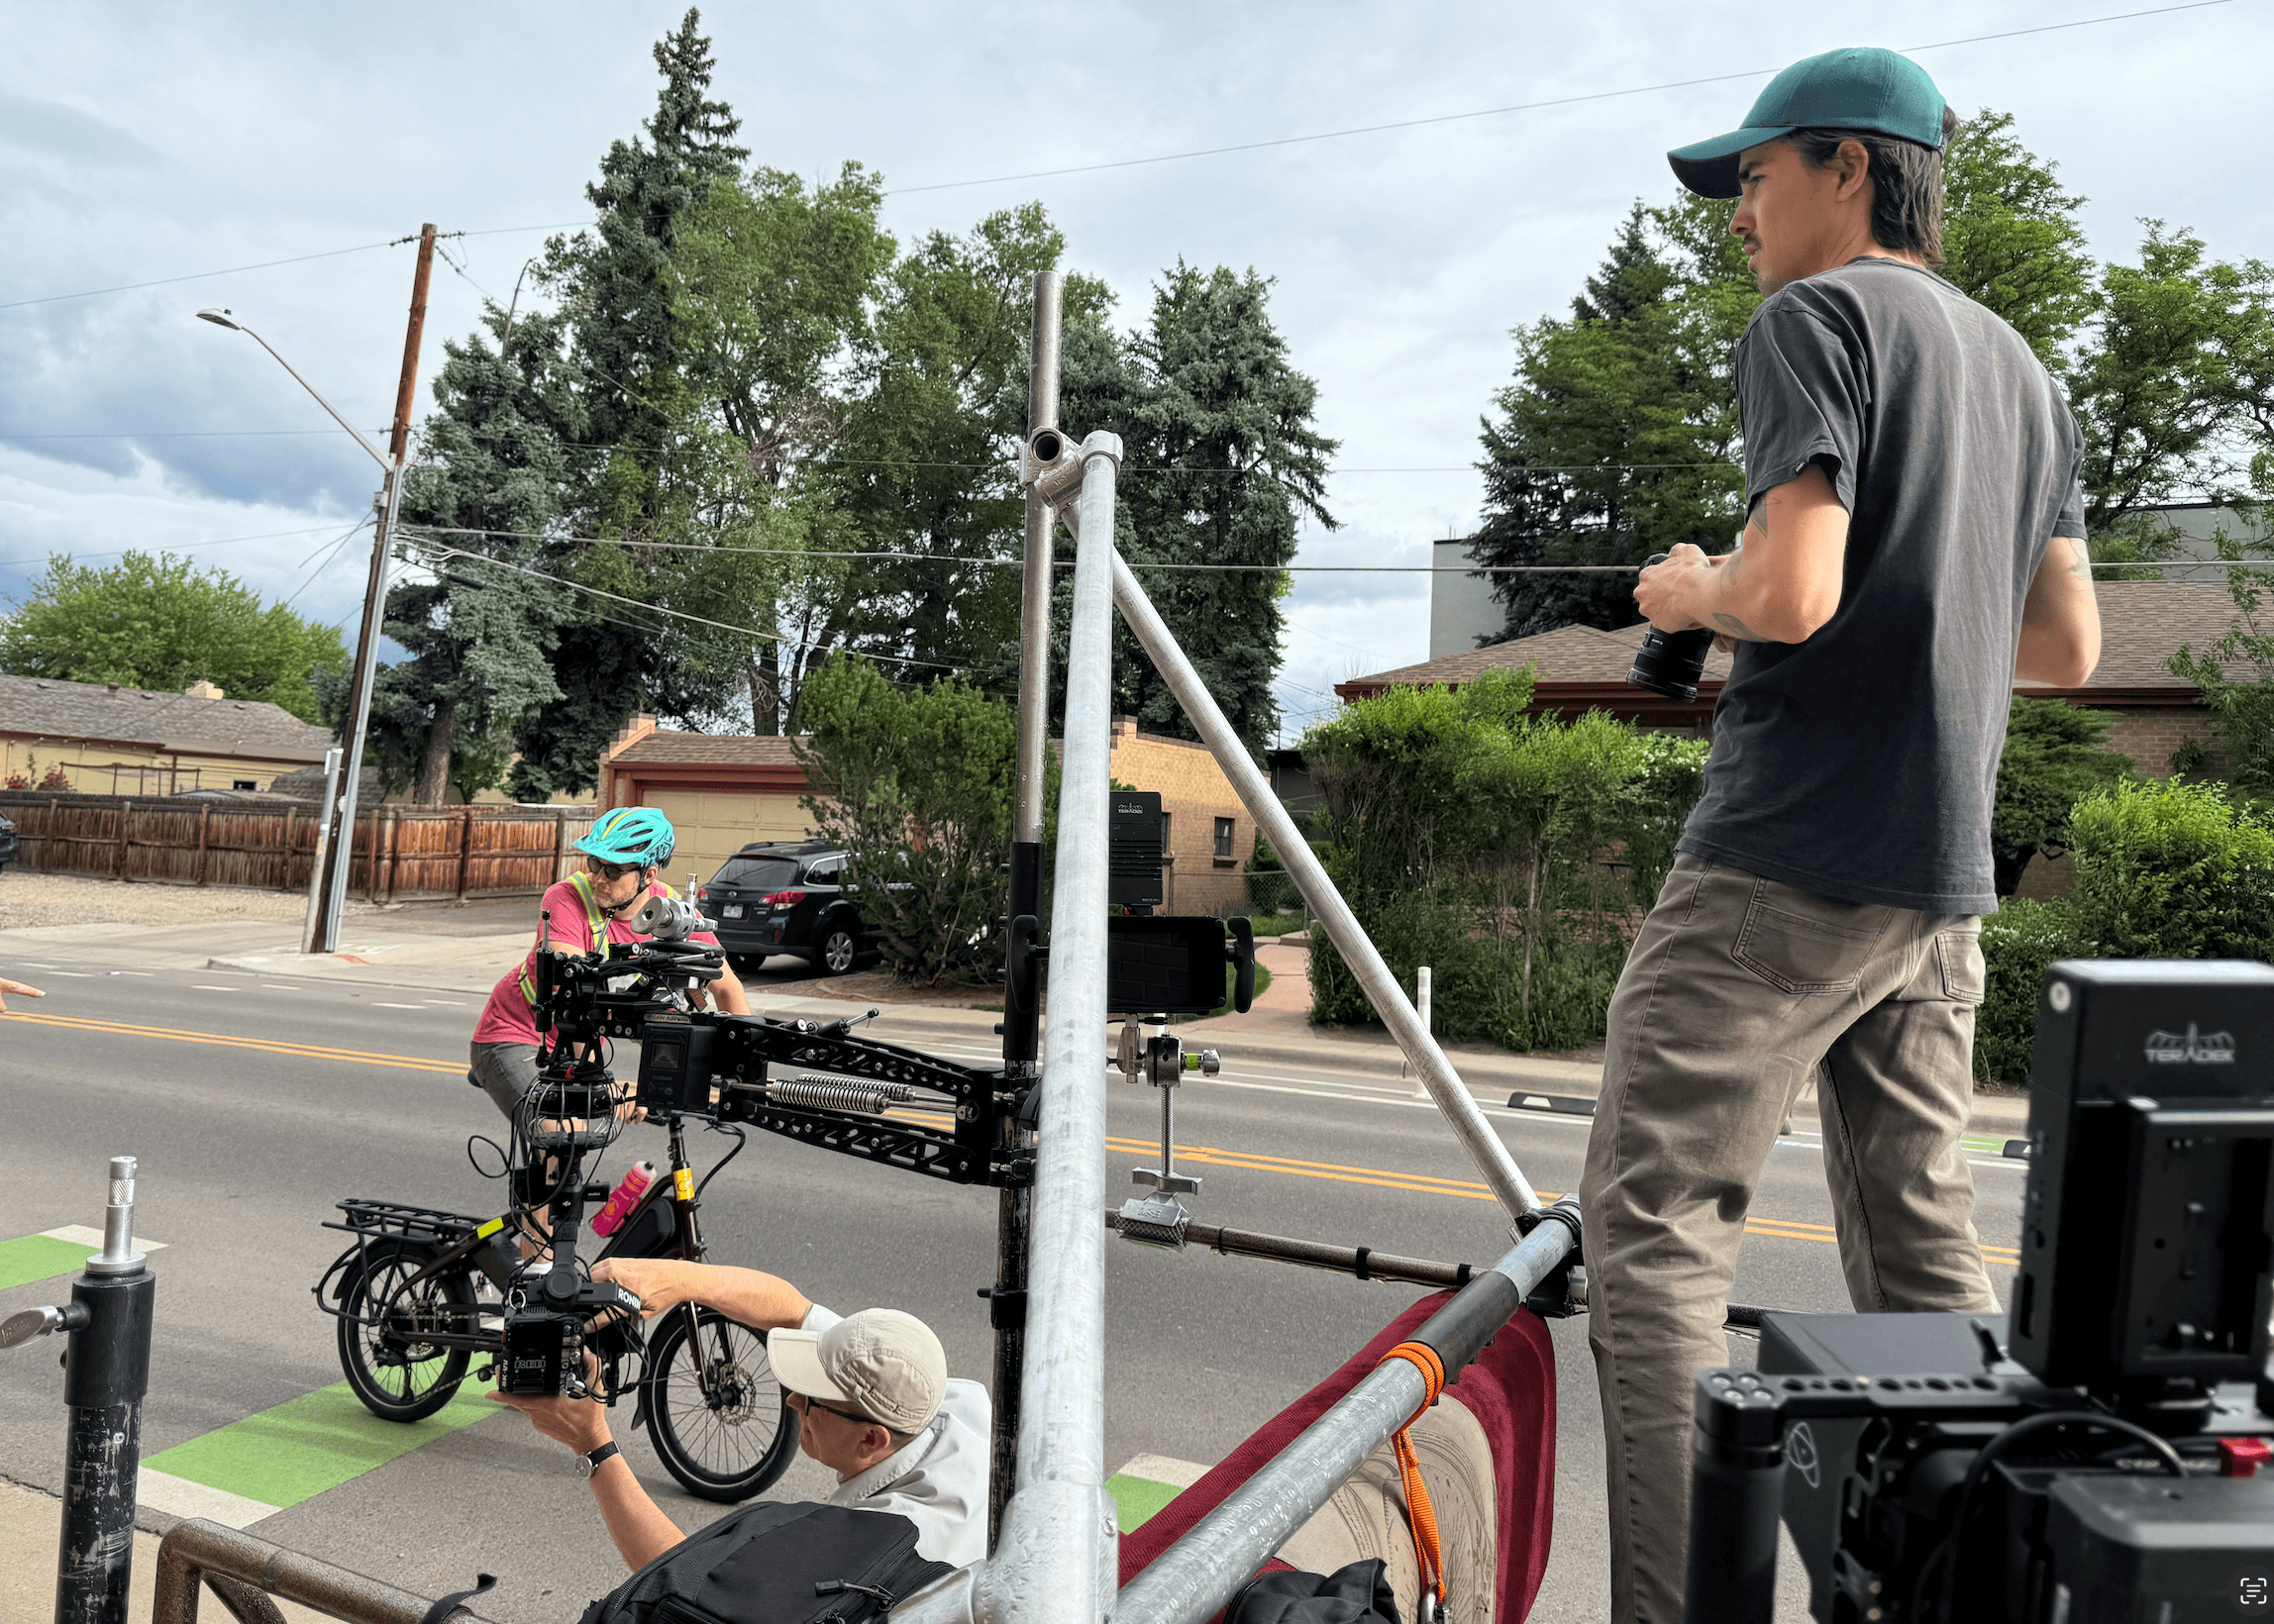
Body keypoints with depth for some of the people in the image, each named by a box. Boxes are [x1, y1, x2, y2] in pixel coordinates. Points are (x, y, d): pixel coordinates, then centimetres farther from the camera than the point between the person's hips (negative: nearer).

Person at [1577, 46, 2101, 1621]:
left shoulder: (1818, 317, -4)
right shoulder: (2023, 368, 20)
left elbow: (1791, 593, -18)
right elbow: (2068, 645, 20)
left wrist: (1690, 590, 1)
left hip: (1788, 861, -9)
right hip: (1945, 875, 9)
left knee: (1654, 1223, -6)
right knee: (1924, 1246, 15)